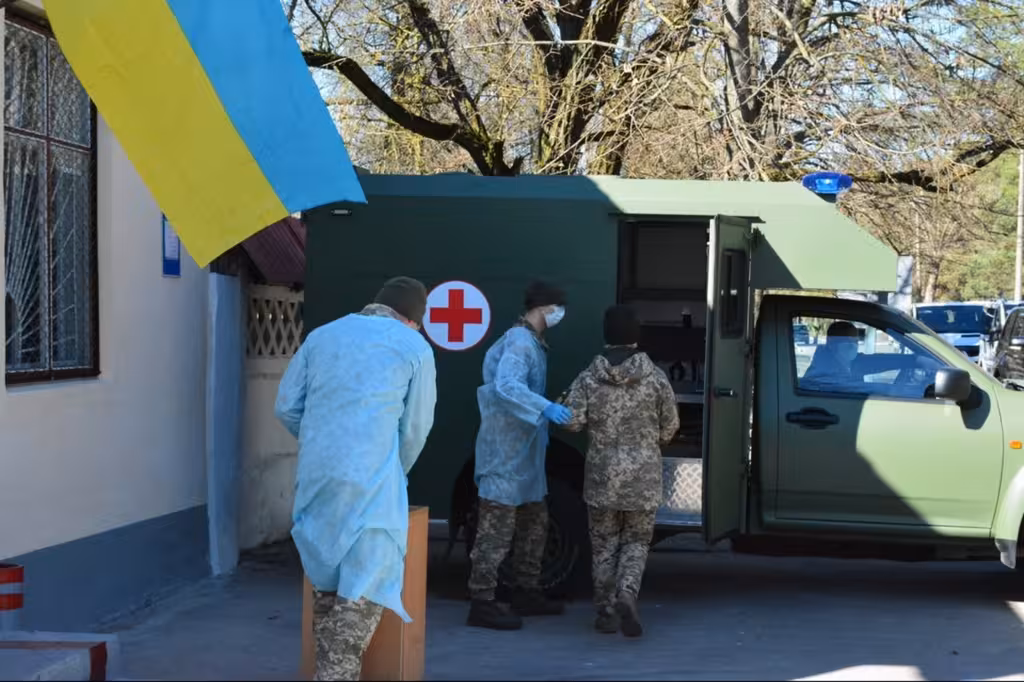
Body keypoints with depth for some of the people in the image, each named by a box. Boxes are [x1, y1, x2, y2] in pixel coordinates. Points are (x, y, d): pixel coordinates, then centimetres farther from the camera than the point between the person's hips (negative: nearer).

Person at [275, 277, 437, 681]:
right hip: (369, 479, -5)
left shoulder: (323, 335, 16)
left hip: (316, 476, 5)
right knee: (364, 588, -2)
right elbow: (415, 427, 9)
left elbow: (286, 407, 13)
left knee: (326, 579, 15)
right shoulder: (415, 346, 5)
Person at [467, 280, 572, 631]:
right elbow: (506, 386, -32)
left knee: (534, 522, 18)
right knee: (497, 528, -9)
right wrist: (545, 408, -41)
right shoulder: (520, 342, -17)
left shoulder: (531, 342, 16)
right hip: (506, 449, -11)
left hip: (524, 449, 11)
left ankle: (526, 593, 27)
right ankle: (482, 603, -6)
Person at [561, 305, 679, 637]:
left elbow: (572, 422, -11)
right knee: (636, 541, 11)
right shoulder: (656, 378, -4)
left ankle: (606, 613, 14)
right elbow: (669, 428, 2)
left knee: (604, 544, 12)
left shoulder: (589, 378, -5)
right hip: (644, 473, 0)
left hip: (602, 472, 0)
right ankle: (626, 593, -14)